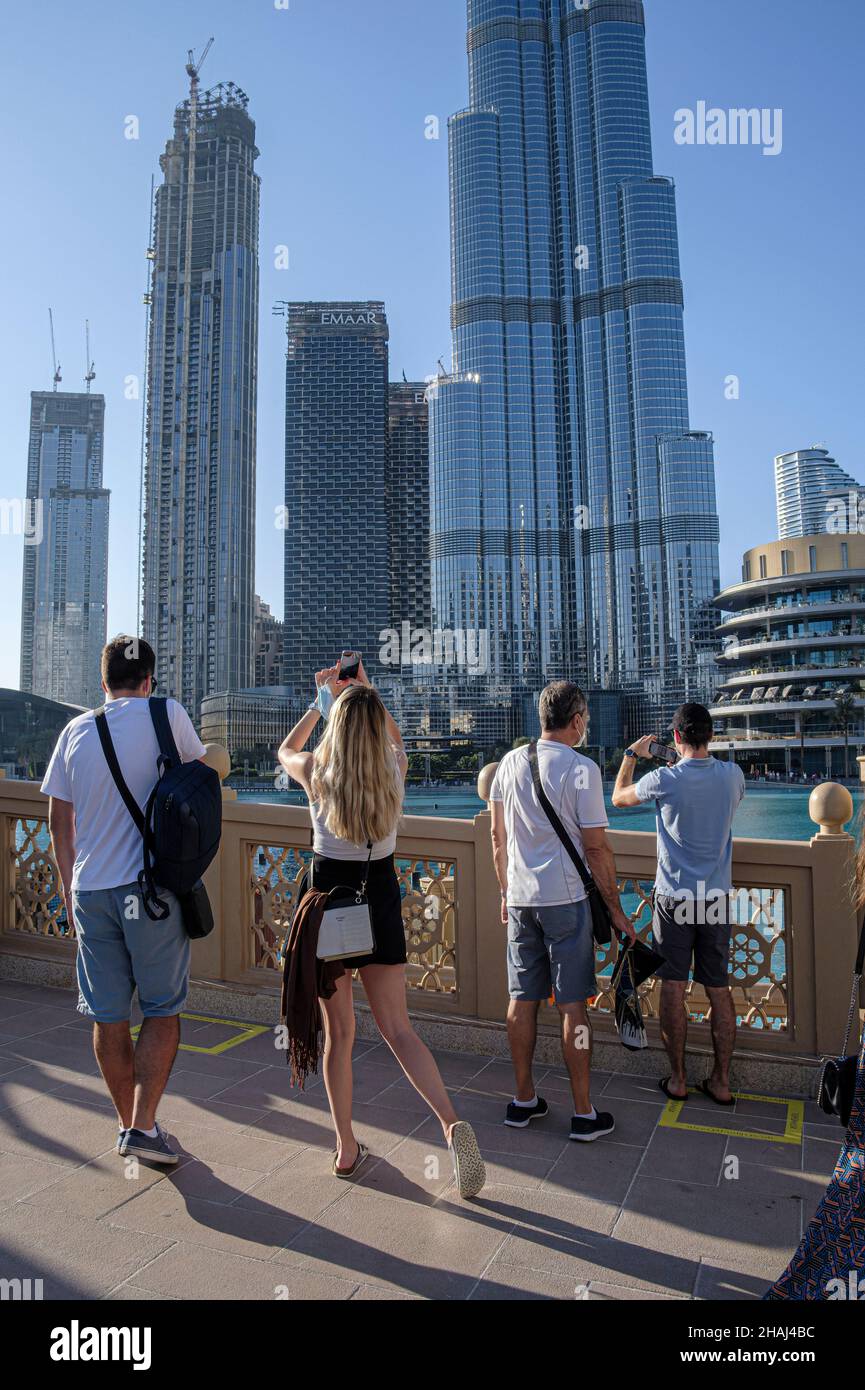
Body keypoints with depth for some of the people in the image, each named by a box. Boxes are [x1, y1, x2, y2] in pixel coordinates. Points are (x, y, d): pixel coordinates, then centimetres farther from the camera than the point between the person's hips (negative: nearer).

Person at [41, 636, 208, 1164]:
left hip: (90, 890, 4)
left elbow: (59, 821, 11)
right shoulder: (166, 714, -4)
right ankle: (144, 1125, 5)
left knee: (108, 1017, 13)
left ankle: (130, 1123, 27)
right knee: (163, 1011, 9)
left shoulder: (75, 730, 7)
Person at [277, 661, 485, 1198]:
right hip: (381, 896, 2)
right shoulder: (395, 767, -6)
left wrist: (323, 699, 18)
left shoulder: (317, 771, -11)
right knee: (399, 1028, 8)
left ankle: (347, 1149, 21)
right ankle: (452, 1123, -8)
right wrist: (367, 691, 22)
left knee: (339, 1033, 12)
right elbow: (395, 736, 20)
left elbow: (286, 750, 14)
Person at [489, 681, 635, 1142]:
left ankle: (524, 1100, 25)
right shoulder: (581, 768, -11)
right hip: (565, 899, -5)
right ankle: (583, 1114, 14)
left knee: (522, 999, 12)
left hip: (519, 898, 5)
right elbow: (596, 848, -10)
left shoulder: (511, 761, 5)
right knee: (572, 1005, 3)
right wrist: (615, 909, -1)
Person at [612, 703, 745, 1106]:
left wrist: (631, 755, 18)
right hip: (717, 897, 3)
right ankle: (721, 1081, 19)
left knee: (673, 987, 6)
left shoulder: (665, 780, -14)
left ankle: (678, 1079, 15)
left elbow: (619, 797, 6)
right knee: (719, 988, 11)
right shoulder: (732, 775, -4)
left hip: (674, 898, -3)